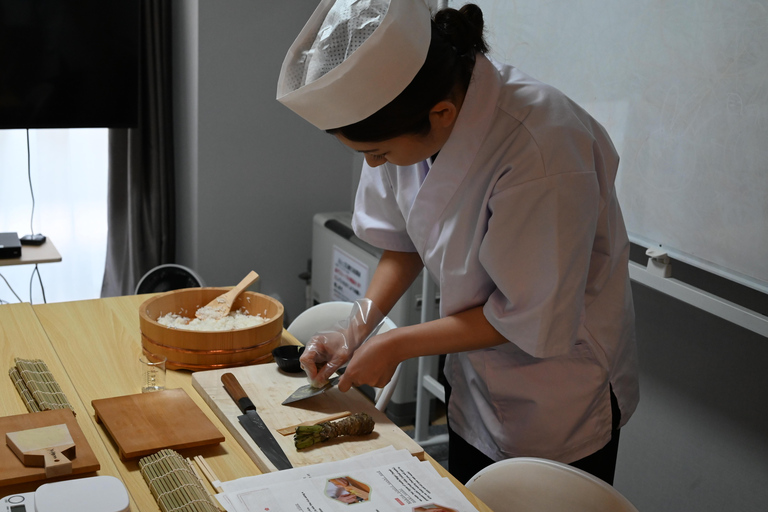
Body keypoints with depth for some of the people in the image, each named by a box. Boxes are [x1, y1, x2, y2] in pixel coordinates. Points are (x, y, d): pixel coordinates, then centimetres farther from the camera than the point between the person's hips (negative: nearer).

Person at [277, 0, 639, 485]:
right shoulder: (410, 121, -14)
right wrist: (357, 327, -8)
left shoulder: (542, 152, -35)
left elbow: (534, 321, -25)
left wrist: (396, 345, -18)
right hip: (475, 382, 6)